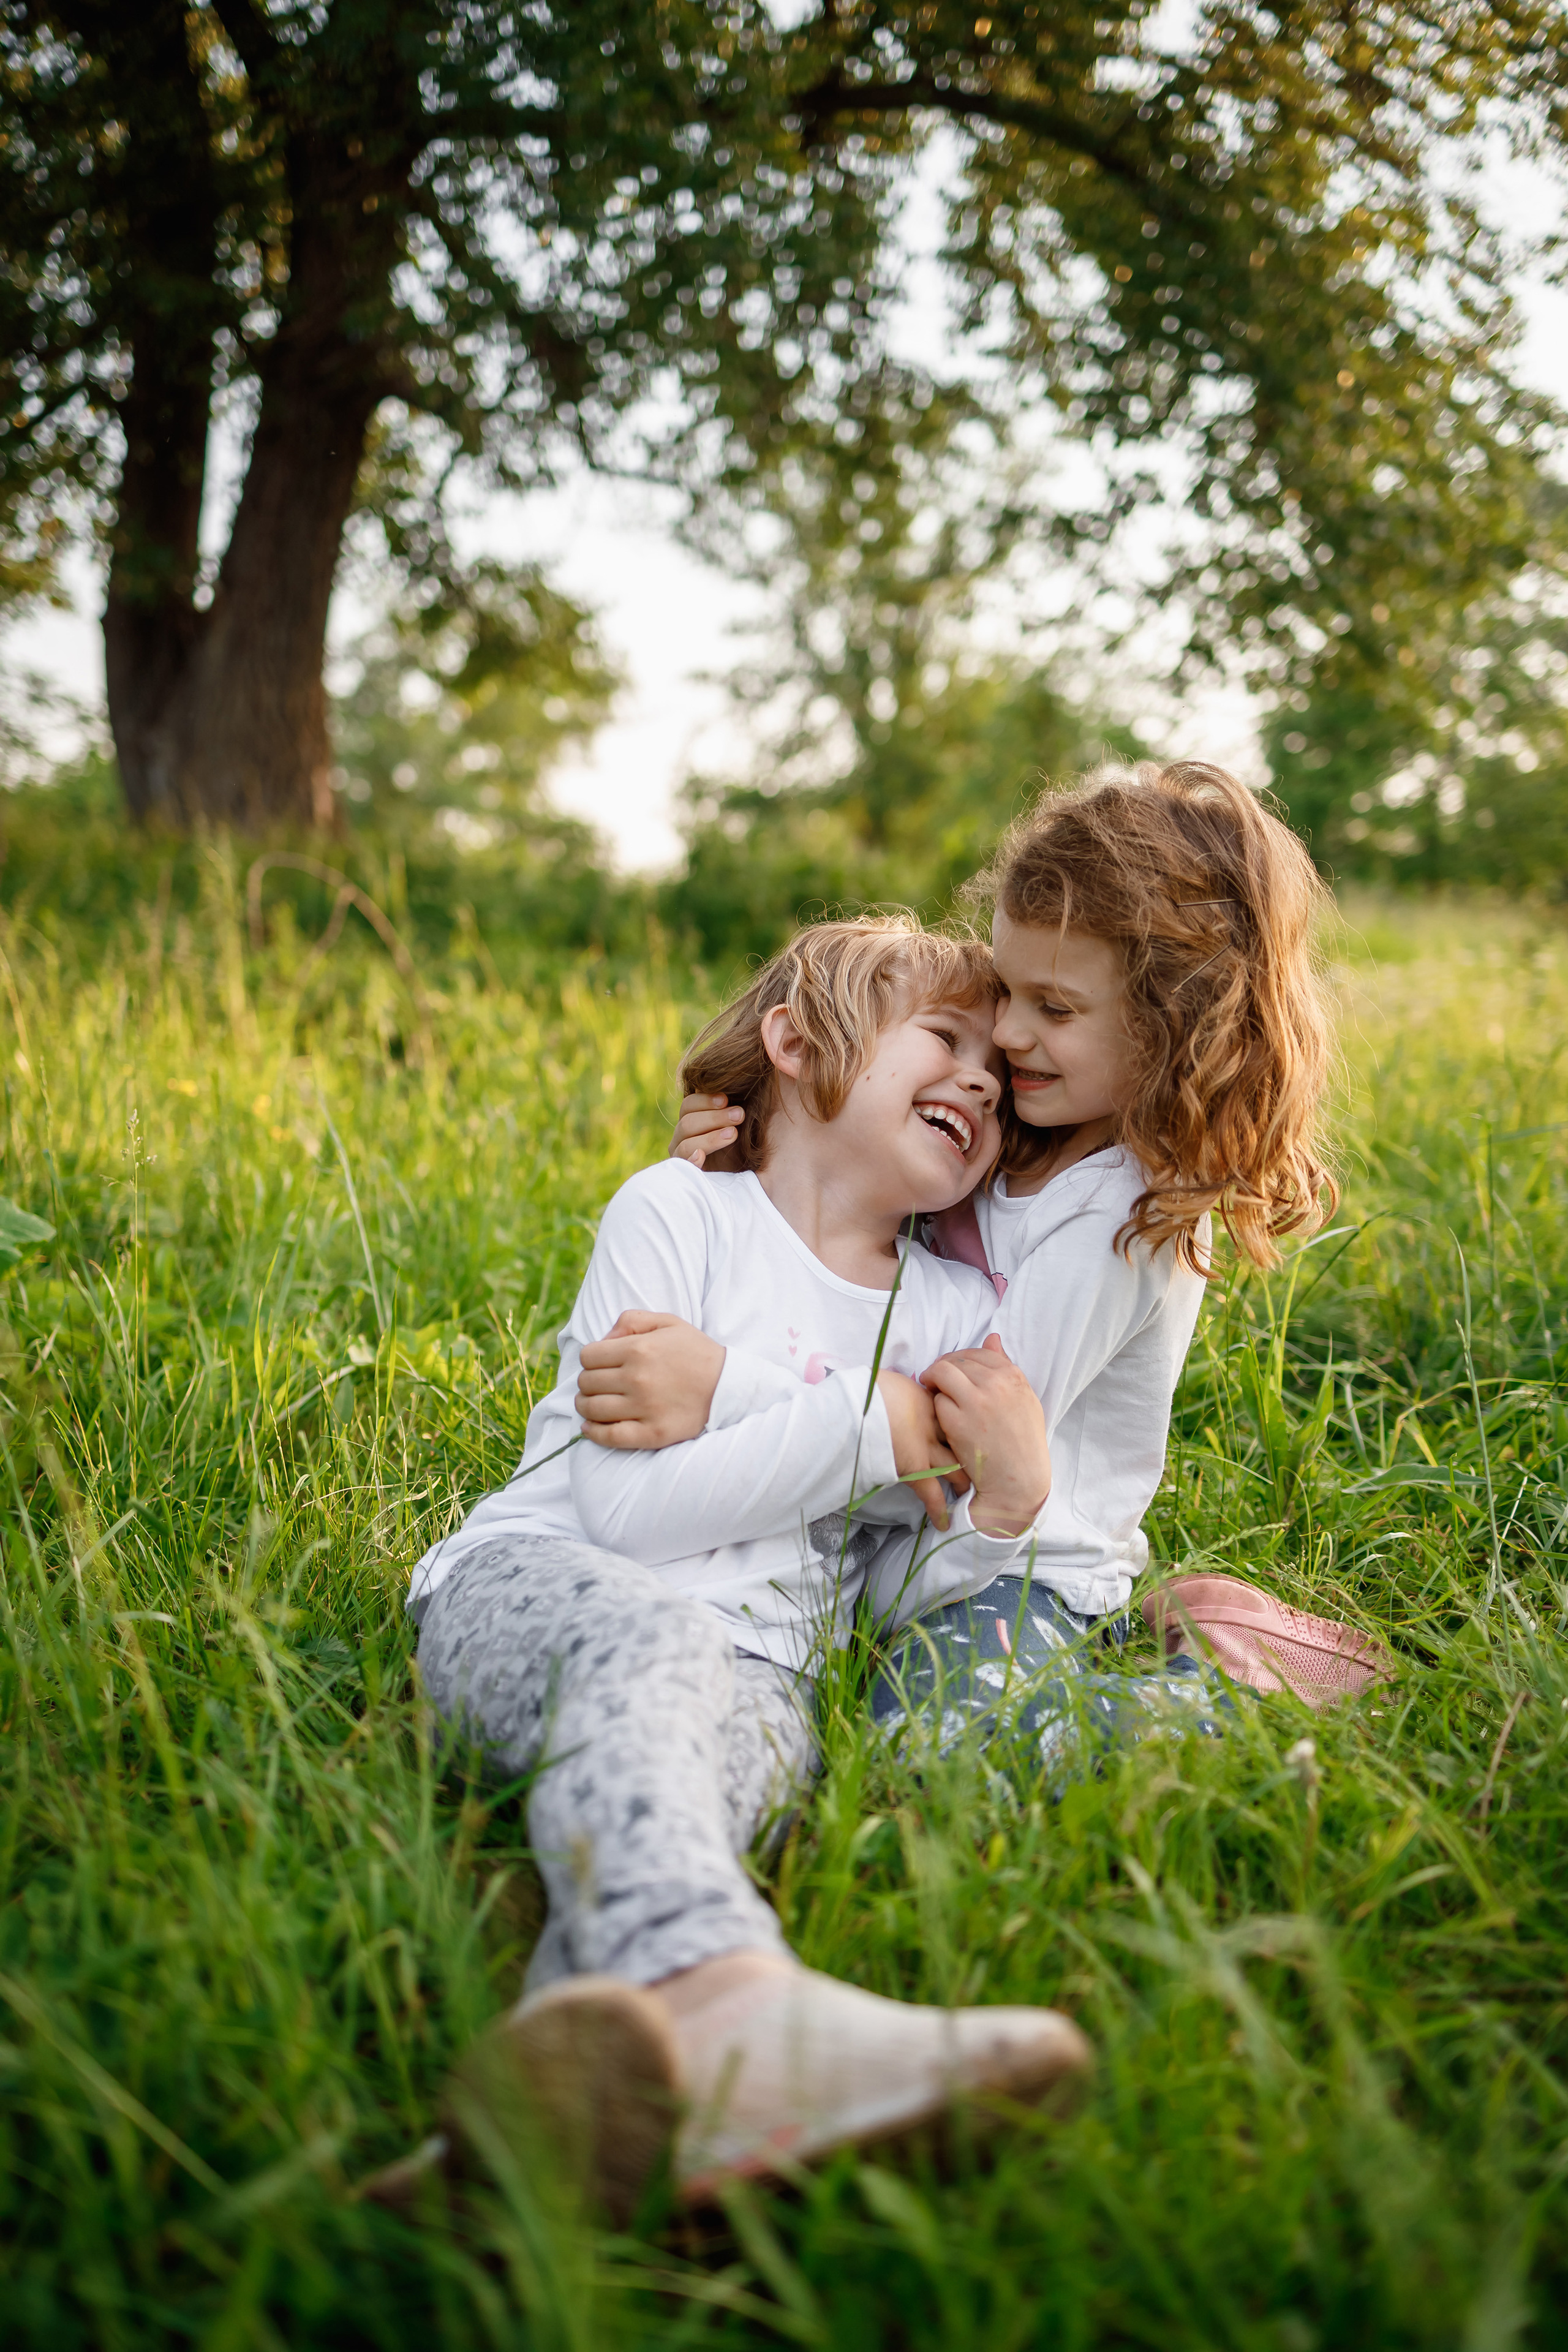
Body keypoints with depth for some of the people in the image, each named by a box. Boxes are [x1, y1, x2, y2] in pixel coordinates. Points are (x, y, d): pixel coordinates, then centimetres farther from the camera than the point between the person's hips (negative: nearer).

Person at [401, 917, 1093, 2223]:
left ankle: (584, 2057, -59)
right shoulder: (679, 1214, 2)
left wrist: (1006, 1503, -5)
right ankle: (713, 1981, -65)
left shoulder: (961, 1315, 17)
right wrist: (871, 1425, -9)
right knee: (651, 1637, -39)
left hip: (752, 1667, 4)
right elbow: (626, 1506, -10)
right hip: (532, 1592, -3)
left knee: (754, 1734, -34)